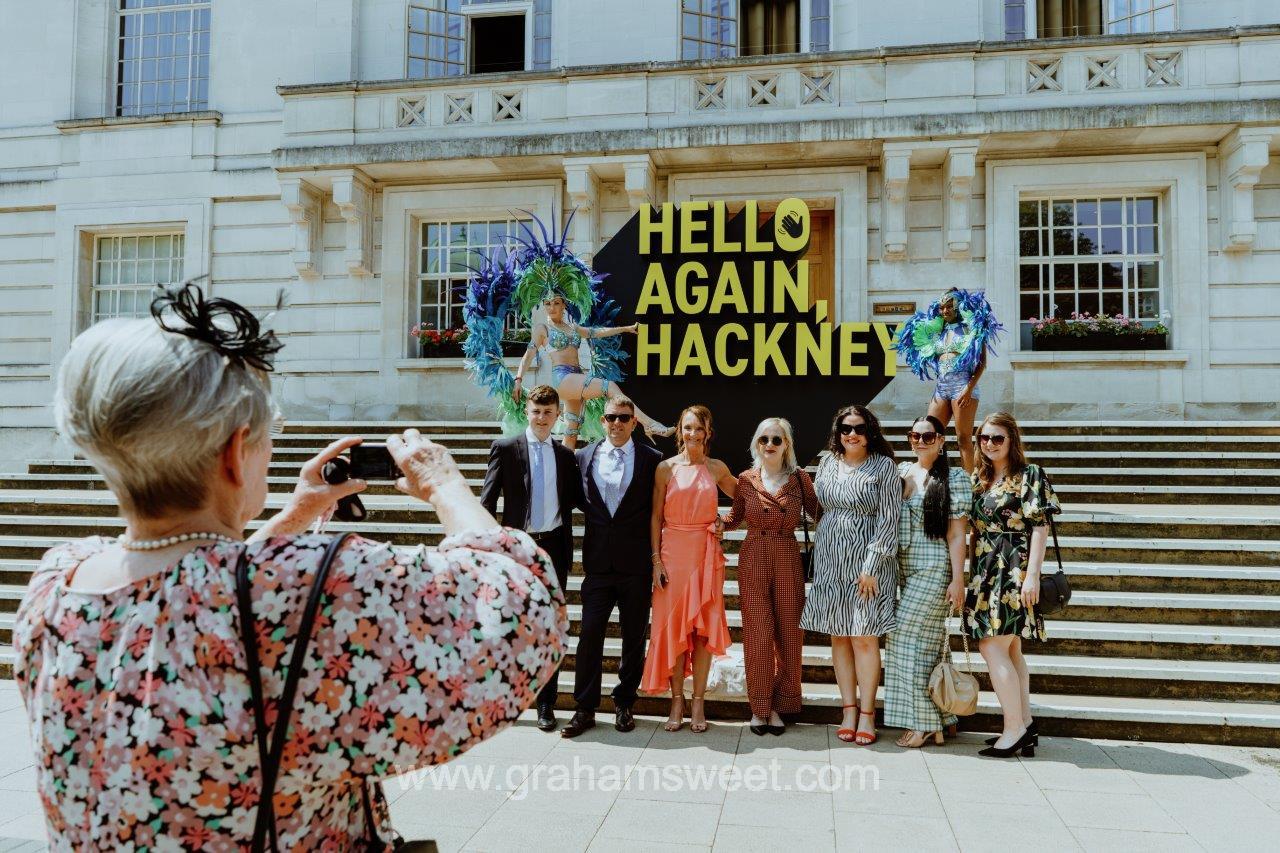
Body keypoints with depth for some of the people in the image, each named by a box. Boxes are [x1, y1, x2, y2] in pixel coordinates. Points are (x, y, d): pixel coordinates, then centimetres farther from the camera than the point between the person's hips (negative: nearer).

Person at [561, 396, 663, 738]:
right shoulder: (584, 456, 7)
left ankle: (624, 703, 23)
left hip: (636, 562, -1)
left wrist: (655, 552, -1)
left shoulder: (652, 458, 1)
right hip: (598, 560, 1)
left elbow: (658, 507, 4)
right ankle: (585, 708, 10)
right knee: (589, 633, 0)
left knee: (634, 636, 8)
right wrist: (598, 518, 4)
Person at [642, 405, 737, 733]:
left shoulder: (717, 468, 6)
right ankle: (677, 702, 13)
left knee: (703, 627, 3)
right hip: (673, 552, -1)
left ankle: (698, 703, 13)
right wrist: (656, 559, -4)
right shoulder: (666, 468, 1)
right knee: (672, 626, 2)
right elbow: (656, 517, 1)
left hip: (707, 554, 1)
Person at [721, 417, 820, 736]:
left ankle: (779, 704, 19)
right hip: (753, 559, -1)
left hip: (788, 560, 1)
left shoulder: (799, 478, 1)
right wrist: (716, 524, -3)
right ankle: (759, 706, 13)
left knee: (789, 633, 5)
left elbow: (818, 512, 9)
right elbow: (735, 517, 14)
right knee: (758, 633, -1)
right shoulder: (746, 479, 2)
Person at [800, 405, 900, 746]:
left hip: (867, 561, -4)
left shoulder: (883, 466, -4)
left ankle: (867, 713, 9)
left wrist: (872, 565, -14)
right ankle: (849, 708, 15)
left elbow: (889, 520, -8)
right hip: (830, 560, 4)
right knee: (839, 636, 6)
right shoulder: (828, 462, 9)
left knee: (865, 638, -2)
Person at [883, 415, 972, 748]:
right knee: (926, 642, 9)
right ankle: (938, 722, 18)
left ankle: (923, 722, 3)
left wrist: (957, 579, -11)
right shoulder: (901, 471, 11)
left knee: (904, 636, -8)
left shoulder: (954, 479, -5)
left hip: (934, 570, -6)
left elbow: (957, 533, -8)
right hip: (904, 568, 6)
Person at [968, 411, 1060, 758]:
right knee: (1010, 651, 10)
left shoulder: (1029, 475, -5)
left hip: (1014, 571, -7)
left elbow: (1040, 527, -10)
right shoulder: (978, 479, 14)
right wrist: (971, 571, 14)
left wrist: (1032, 575, -16)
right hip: (986, 571, 7)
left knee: (992, 648, -10)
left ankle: (1013, 729, -2)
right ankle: (1025, 724, 17)